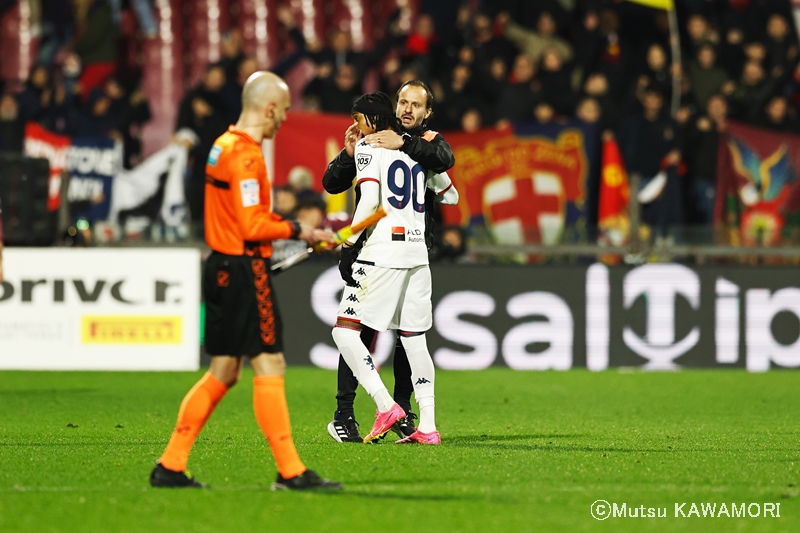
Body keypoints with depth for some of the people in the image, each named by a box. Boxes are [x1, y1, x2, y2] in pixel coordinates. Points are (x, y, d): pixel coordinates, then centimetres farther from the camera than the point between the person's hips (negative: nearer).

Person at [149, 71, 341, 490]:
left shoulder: (224, 145, 15)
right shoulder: (245, 153, -16)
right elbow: (252, 225, -21)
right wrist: (297, 231, -10)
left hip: (222, 267, 10)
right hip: (245, 271, -10)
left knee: (223, 372, 12)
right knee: (269, 366, -6)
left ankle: (170, 466, 12)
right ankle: (290, 471, -5)